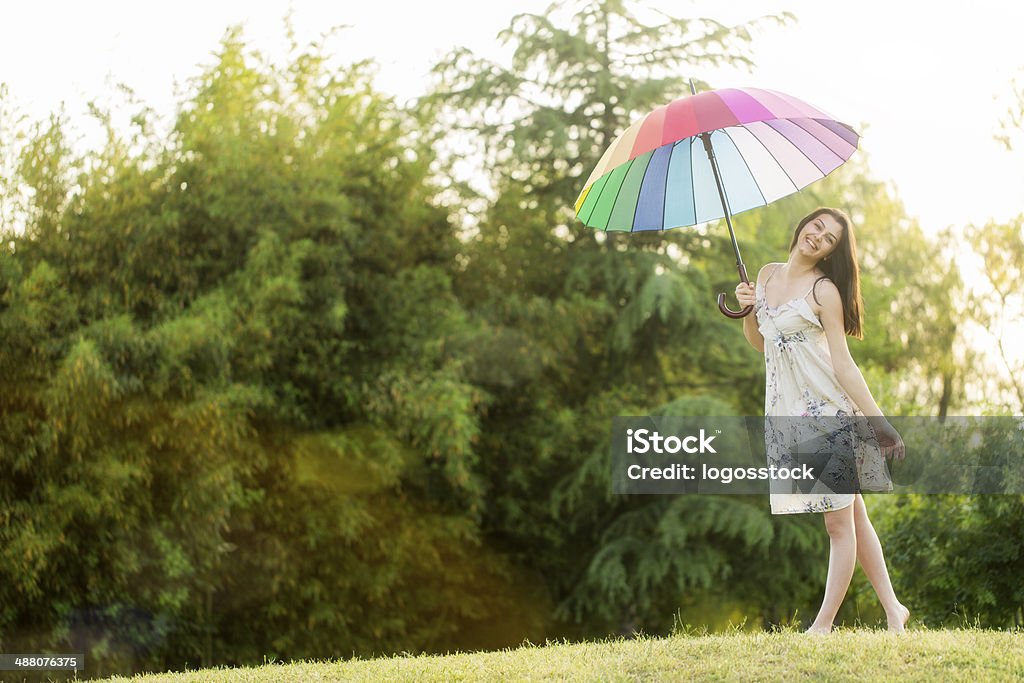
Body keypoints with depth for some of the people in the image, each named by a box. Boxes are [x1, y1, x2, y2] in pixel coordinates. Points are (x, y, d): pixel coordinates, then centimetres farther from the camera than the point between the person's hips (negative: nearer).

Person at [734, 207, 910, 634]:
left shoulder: (824, 291, -10)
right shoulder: (768, 275, 10)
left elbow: (843, 363, -10)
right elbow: (759, 342, 20)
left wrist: (877, 420, -14)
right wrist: (747, 310, 0)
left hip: (828, 410, -6)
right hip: (788, 413, 6)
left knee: (840, 522, -2)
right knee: (853, 517, 10)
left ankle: (823, 624, 2)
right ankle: (892, 609, 18)